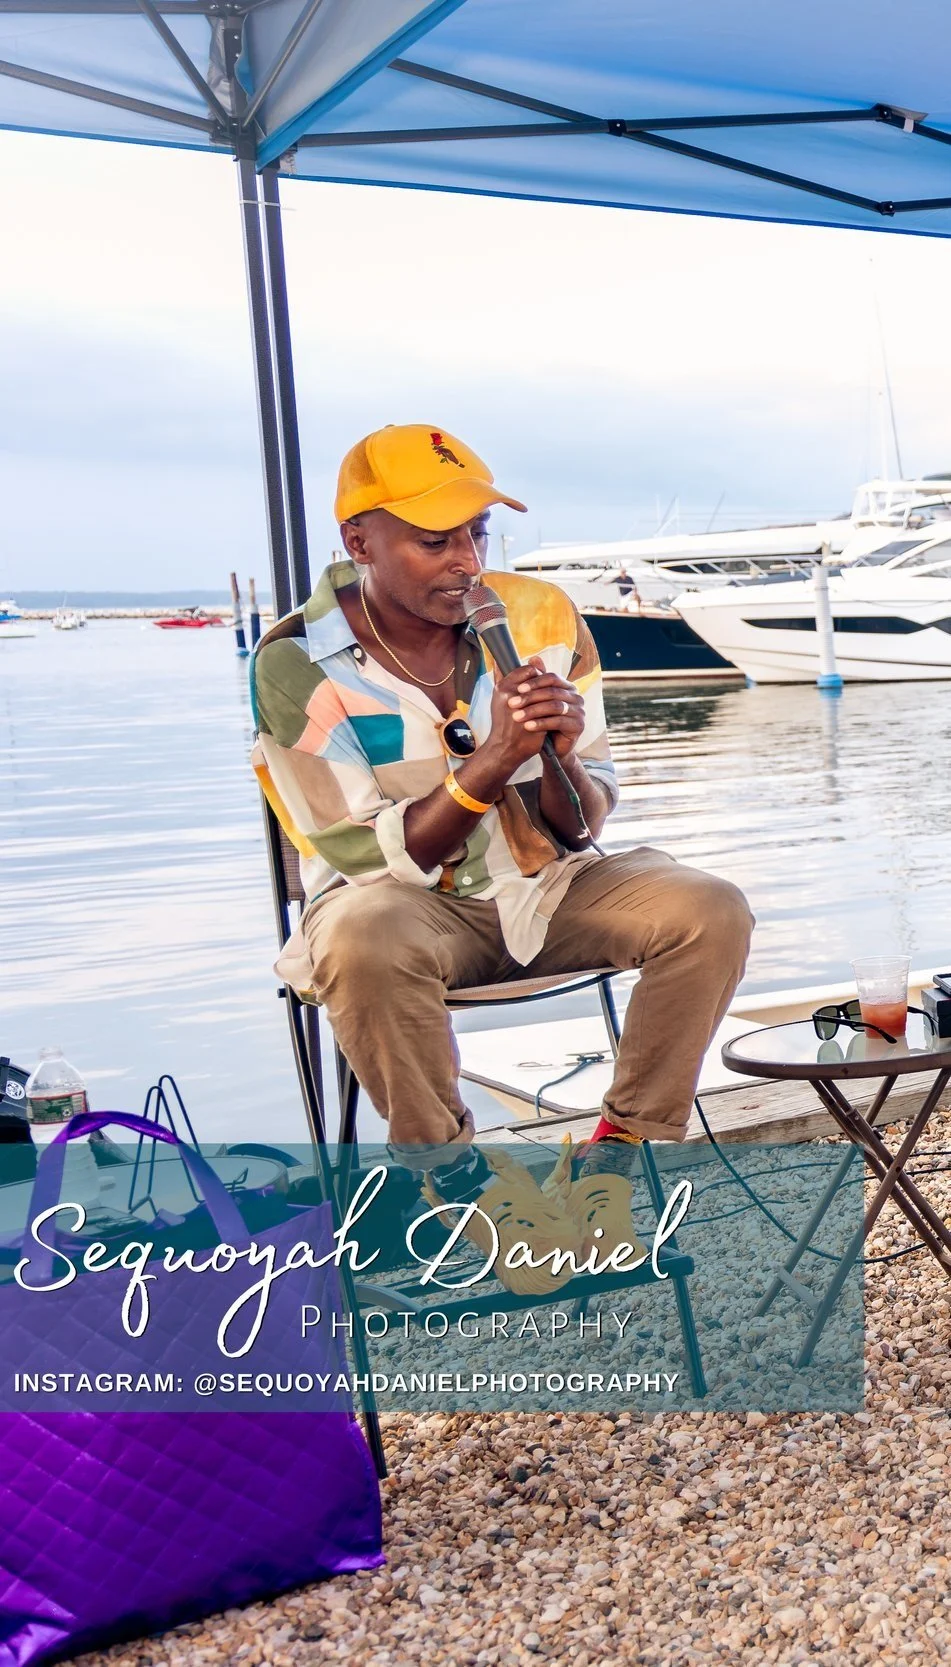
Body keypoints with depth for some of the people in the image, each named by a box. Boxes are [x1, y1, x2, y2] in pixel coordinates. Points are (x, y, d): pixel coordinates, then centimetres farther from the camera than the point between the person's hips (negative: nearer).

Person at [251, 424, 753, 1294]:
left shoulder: (540, 616, -6)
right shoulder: (298, 663, -16)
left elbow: (580, 828, -3)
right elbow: (375, 859, -18)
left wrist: (560, 757, -26)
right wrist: (493, 759, -31)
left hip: (538, 889, 4)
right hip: (403, 903, -3)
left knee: (711, 911, -19)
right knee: (363, 941, -38)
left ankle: (618, 1152, -3)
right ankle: (452, 1170, -12)